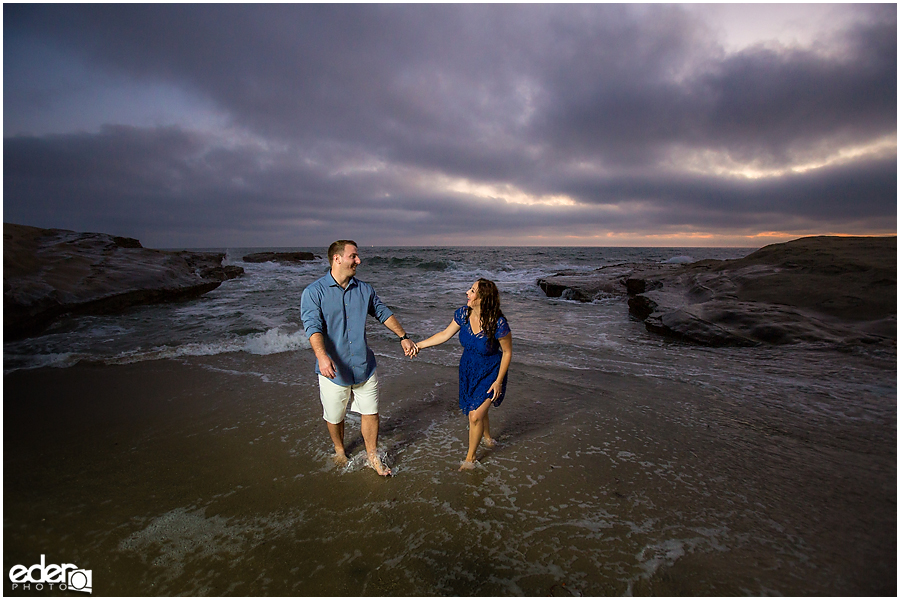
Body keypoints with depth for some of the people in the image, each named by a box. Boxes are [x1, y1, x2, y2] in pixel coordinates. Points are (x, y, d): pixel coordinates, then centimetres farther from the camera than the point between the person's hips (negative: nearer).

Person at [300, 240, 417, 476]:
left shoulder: (364, 289, 4)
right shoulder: (313, 292, -11)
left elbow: (383, 313, 15)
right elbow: (313, 326, -24)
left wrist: (403, 337, 14)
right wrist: (322, 356, -39)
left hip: (364, 366, 3)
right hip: (334, 369, -3)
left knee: (370, 413, 11)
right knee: (334, 417, 15)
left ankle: (373, 457, 31)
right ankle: (339, 451, 43)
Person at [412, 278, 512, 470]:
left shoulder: (498, 323, -30)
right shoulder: (463, 313, -16)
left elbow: (507, 352, -16)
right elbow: (445, 334, -1)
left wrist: (499, 381, -13)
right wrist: (419, 345, -5)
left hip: (490, 373, -5)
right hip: (468, 368, 5)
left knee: (475, 416, -5)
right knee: (478, 409, 21)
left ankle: (470, 457, 21)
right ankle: (487, 438, 53)